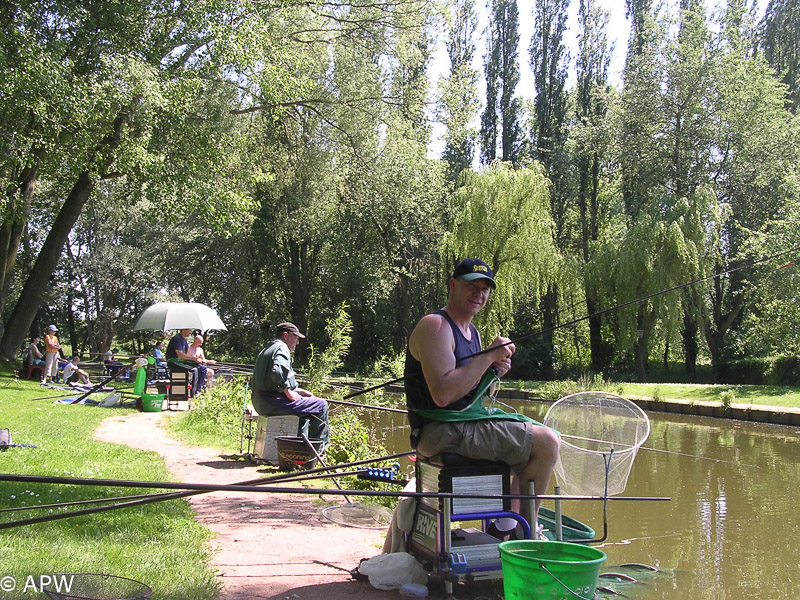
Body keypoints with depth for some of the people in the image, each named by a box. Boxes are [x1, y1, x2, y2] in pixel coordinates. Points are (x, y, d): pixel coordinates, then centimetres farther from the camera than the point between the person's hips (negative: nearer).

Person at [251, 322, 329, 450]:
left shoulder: (267, 349, 23)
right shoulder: (282, 348, -9)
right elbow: (277, 372, -29)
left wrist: (297, 390, 17)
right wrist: (289, 392, -17)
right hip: (272, 401, -11)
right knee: (321, 405, -5)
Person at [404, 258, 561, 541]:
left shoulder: (471, 331, 17)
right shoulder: (435, 326, -15)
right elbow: (442, 395, -27)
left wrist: (493, 372, 1)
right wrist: (489, 356, -20)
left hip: (467, 420, 11)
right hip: (441, 431, -11)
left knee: (547, 439, 19)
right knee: (546, 443, -16)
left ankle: (507, 524, 19)